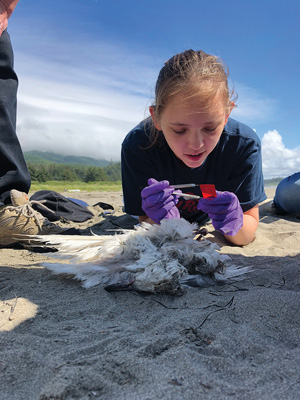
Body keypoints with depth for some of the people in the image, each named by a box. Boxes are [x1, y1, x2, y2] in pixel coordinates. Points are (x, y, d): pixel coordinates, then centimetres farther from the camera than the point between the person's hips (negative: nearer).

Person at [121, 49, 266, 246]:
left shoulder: (244, 144, -37)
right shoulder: (137, 146, -39)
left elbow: (247, 235, -27)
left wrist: (235, 223, -54)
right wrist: (160, 222, -57)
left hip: (209, 221, 0)